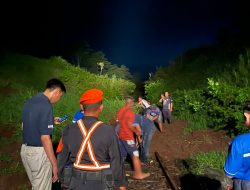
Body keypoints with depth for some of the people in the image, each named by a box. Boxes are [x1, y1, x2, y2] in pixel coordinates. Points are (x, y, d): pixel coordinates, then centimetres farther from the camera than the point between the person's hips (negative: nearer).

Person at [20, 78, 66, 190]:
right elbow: (45, 138, -23)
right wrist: (54, 164, -17)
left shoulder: (29, 102, 5)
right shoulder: (46, 106, -21)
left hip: (25, 149, 8)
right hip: (39, 152, -8)